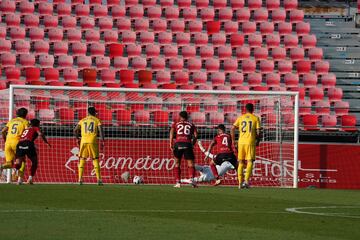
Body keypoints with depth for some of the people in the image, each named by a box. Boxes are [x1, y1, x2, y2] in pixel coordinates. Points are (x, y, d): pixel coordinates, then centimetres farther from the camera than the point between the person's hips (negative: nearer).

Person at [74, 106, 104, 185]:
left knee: (82, 160, 7)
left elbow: (75, 130, 7)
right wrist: (102, 141, -4)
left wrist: (77, 138, 20)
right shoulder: (97, 120, 6)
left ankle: (80, 179, 0)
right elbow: (100, 131, -6)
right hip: (93, 142, -2)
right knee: (95, 160, 3)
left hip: (83, 141, 2)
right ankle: (99, 179, -3)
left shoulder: (82, 120, 13)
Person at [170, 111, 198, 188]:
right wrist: (193, 144, 14)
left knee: (177, 163, 14)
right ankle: (192, 178, -25)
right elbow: (195, 135, 7)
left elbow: (172, 132, 2)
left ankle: (178, 182, 7)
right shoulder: (191, 125, 21)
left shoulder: (176, 124, 19)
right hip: (187, 144, 0)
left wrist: (171, 144, -3)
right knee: (191, 163, 0)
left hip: (178, 144, 0)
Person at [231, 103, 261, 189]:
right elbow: (258, 131, -3)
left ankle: (240, 182, 9)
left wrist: (233, 141, 9)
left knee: (241, 162, 10)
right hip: (251, 142, -3)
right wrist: (258, 141, 12)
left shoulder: (240, 118, 9)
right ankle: (246, 180, -15)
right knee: (250, 162, 0)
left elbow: (232, 129, 3)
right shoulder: (255, 118, 3)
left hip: (241, 142, 3)